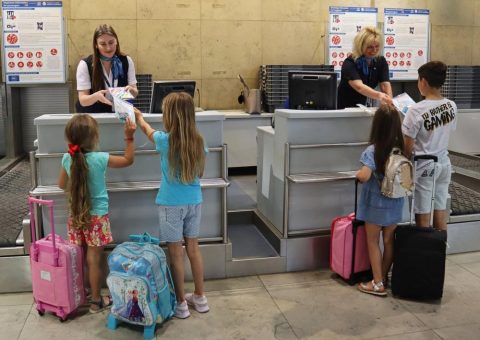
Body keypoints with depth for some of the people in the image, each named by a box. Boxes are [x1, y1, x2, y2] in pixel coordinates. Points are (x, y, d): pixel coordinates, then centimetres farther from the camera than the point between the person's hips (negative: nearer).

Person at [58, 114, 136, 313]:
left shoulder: (67, 159, -4)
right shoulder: (99, 159, -17)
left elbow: (62, 185, 11)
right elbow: (128, 160, -3)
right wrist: (129, 138, 0)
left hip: (76, 216, 4)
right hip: (96, 217, -4)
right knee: (94, 259, 4)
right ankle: (96, 301, 16)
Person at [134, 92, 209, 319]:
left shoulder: (165, 140, -13)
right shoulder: (198, 141, -4)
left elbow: (147, 130, 10)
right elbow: (200, 172, 8)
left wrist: (139, 117, 30)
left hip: (172, 204, -4)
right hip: (194, 202, 4)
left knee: (176, 254, 6)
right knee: (193, 249, 15)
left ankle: (181, 304, 17)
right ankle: (200, 298, 27)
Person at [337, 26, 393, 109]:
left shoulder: (381, 62, -1)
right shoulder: (349, 64, -19)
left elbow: (385, 85, -14)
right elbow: (359, 87, -35)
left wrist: (389, 101, -35)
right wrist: (378, 95, -53)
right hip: (342, 108, -4)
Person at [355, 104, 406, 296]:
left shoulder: (372, 151, -20)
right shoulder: (402, 149, -5)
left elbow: (364, 176, -31)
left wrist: (357, 174, -10)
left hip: (375, 204, -4)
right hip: (395, 204, 4)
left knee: (373, 242, 9)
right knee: (389, 241, 17)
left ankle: (378, 284, 13)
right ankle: (383, 277, 31)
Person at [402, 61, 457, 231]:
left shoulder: (416, 110, -20)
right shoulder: (452, 106, -2)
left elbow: (408, 147, -16)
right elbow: (445, 132, 10)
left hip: (424, 167, -6)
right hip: (444, 164, 6)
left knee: (423, 215, 6)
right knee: (440, 210, 16)